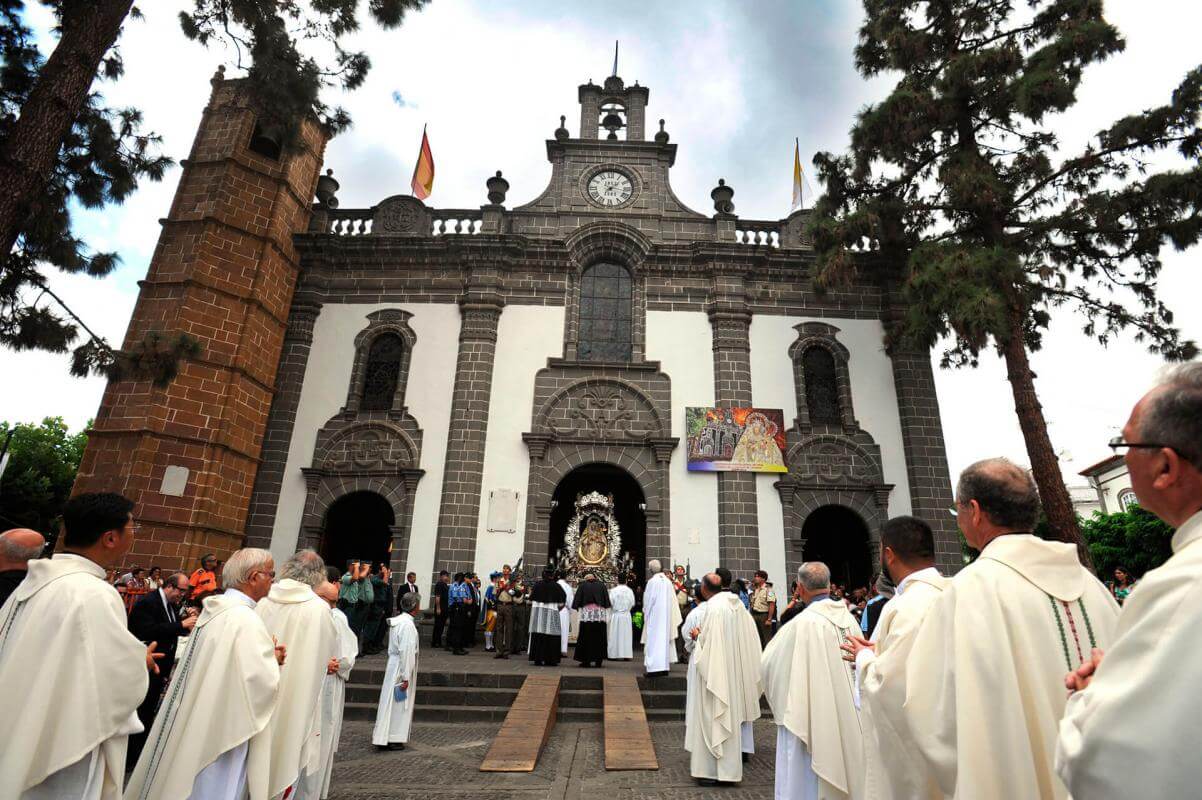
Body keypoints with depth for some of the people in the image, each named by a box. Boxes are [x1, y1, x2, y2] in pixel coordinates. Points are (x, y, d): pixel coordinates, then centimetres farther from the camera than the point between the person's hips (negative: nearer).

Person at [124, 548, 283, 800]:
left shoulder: (213, 609, 2)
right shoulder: (246, 620, -25)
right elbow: (265, 683, -25)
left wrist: (266, 654, 3)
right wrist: (273, 659, -5)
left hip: (195, 718, 9)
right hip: (219, 731, -8)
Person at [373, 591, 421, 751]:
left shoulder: (397, 621, 7)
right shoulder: (408, 624, -22)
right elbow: (406, 652, -23)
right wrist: (405, 677, -19)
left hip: (393, 664, 9)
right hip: (401, 668, -9)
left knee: (391, 702, 16)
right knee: (399, 703, 3)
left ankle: (384, 737, 25)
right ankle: (394, 739, 12)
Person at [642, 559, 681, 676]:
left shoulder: (652, 582, -13)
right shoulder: (668, 581, 2)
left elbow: (648, 600, -9)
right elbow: (673, 600, 5)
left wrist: (646, 612, 6)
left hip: (655, 616, -6)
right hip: (667, 616, 6)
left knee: (654, 640, -3)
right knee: (665, 639, 13)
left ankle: (654, 667, -7)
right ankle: (665, 666, 17)